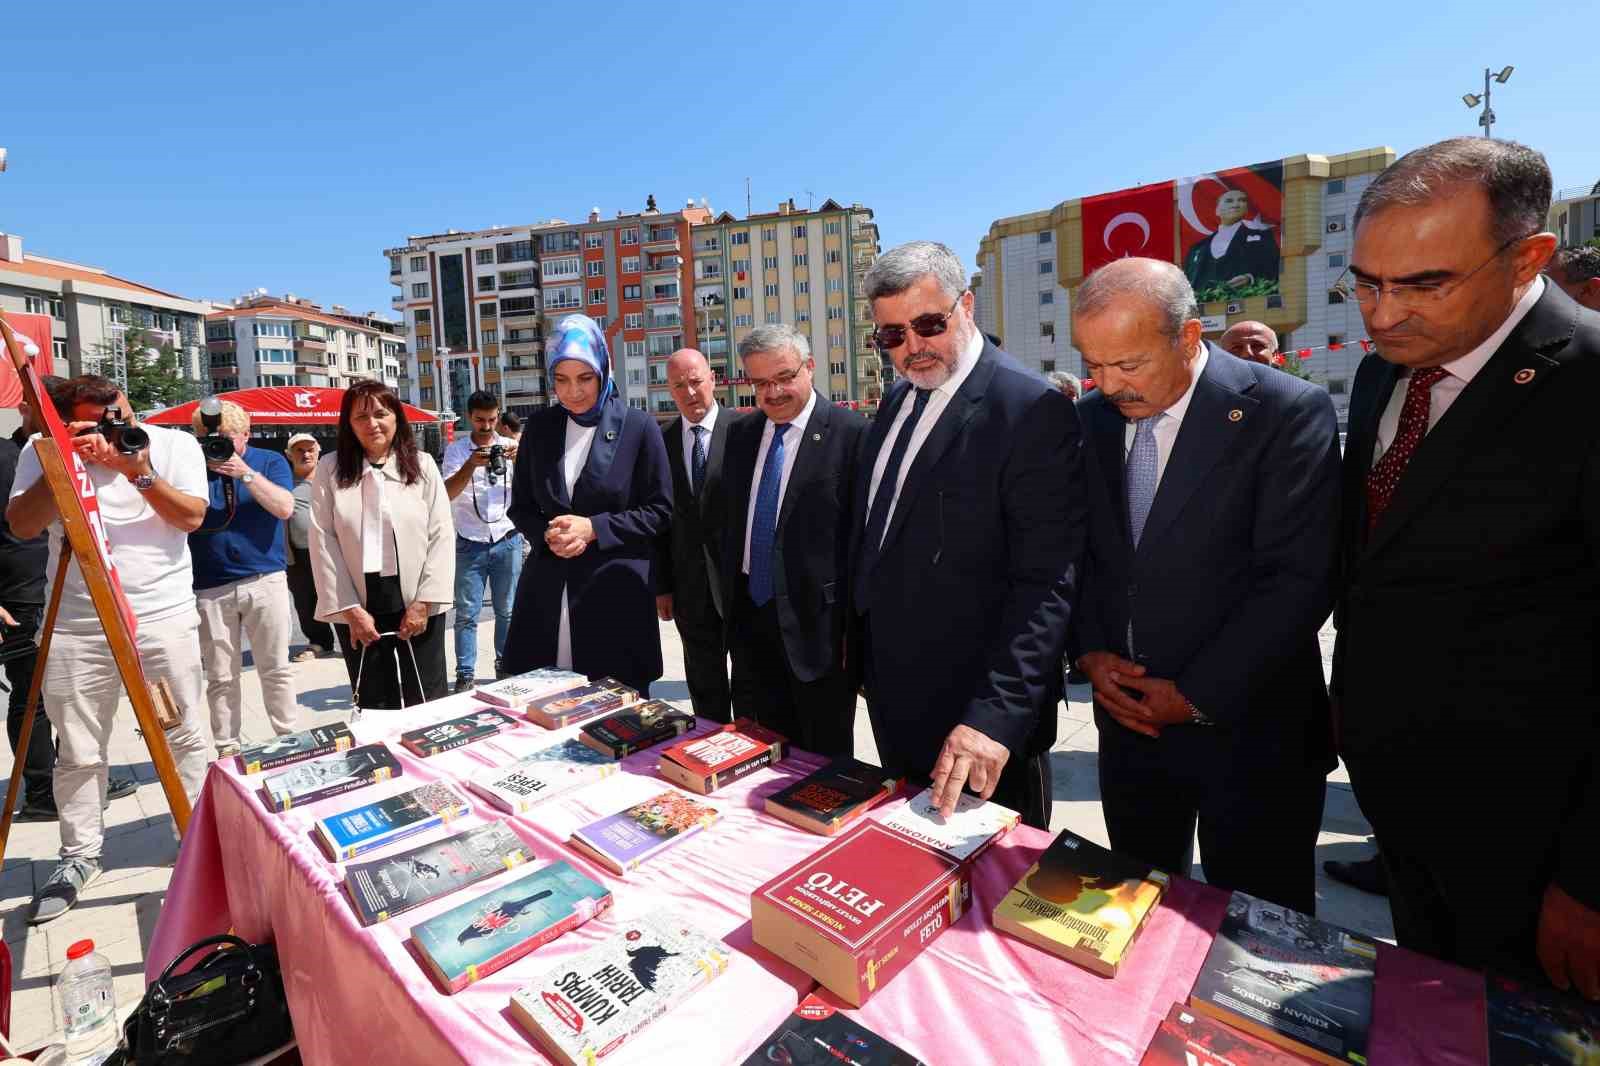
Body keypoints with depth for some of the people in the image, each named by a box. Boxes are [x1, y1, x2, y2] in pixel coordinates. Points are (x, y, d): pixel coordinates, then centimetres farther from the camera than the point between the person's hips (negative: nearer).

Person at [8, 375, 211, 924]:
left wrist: (140, 471, -20)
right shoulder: (42, 451, 3)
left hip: (166, 617, -1)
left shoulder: (175, 444, 0)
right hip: (77, 625, 1)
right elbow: (21, 526, -6)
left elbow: (191, 516, -8)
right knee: (78, 753, 9)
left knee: (184, 738, 7)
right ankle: (79, 855, 27)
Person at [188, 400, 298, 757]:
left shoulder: (270, 461, 4)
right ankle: (226, 748, 17)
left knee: (276, 669, 6)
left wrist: (245, 473, -16)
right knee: (220, 677, 6)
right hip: (210, 587, 1)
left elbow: (285, 508, -10)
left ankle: (288, 737, 18)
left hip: (265, 580, -1)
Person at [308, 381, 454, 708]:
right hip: (359, 609, 1)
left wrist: (424, 602, -9)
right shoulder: (330, 469, 2)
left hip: (416, 606, 0)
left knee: (426, 705, 6)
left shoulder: (422, 464, 2)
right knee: (372, 705, 11)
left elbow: (440, 536, -2)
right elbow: (322, 542, -2)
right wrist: (349, 609, -7)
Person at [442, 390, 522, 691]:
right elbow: (448, 493, -10)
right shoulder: (456, 450, 3)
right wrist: (471, 465, -26)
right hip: (470, 543, -1)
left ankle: (505, 666, 21)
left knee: (507, 610, 9)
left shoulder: (510, 446, 4)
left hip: (507, 540, 1)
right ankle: (465, 674, 8)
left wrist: (520, 461, -26)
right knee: (466, 613, 2)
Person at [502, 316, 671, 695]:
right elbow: (520, 506, 13)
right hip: (547, 591, 3)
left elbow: (660, 510, -2)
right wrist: (546, 534, -8)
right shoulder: (539, 426, 7)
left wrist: (595, 528, -14)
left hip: (615, 592, -3)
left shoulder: (637, 427, -4)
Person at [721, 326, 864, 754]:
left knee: (824, 762, 11)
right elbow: (730, 521, 13)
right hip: (749, 616, 6)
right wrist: (729, 598, 11)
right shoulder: (741, 433, 9)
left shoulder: (850, 432, -11)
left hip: (816, 620, -5)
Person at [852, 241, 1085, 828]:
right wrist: (859, 642, 12)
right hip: (894, 702, 7)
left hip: (980, 718, -7)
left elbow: (1045, 585, -23)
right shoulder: (897, 400, 7)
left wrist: (996, 715, -29)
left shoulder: (1033, 411, -19)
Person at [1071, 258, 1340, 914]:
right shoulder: (1092, 420, 2)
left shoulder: (1287, 412, -13)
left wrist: (1196, 696, -15)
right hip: (1129, 716, 5)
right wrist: (1090, 653, -6)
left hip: (1248, 726, -4)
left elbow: (1298, 581, -17)